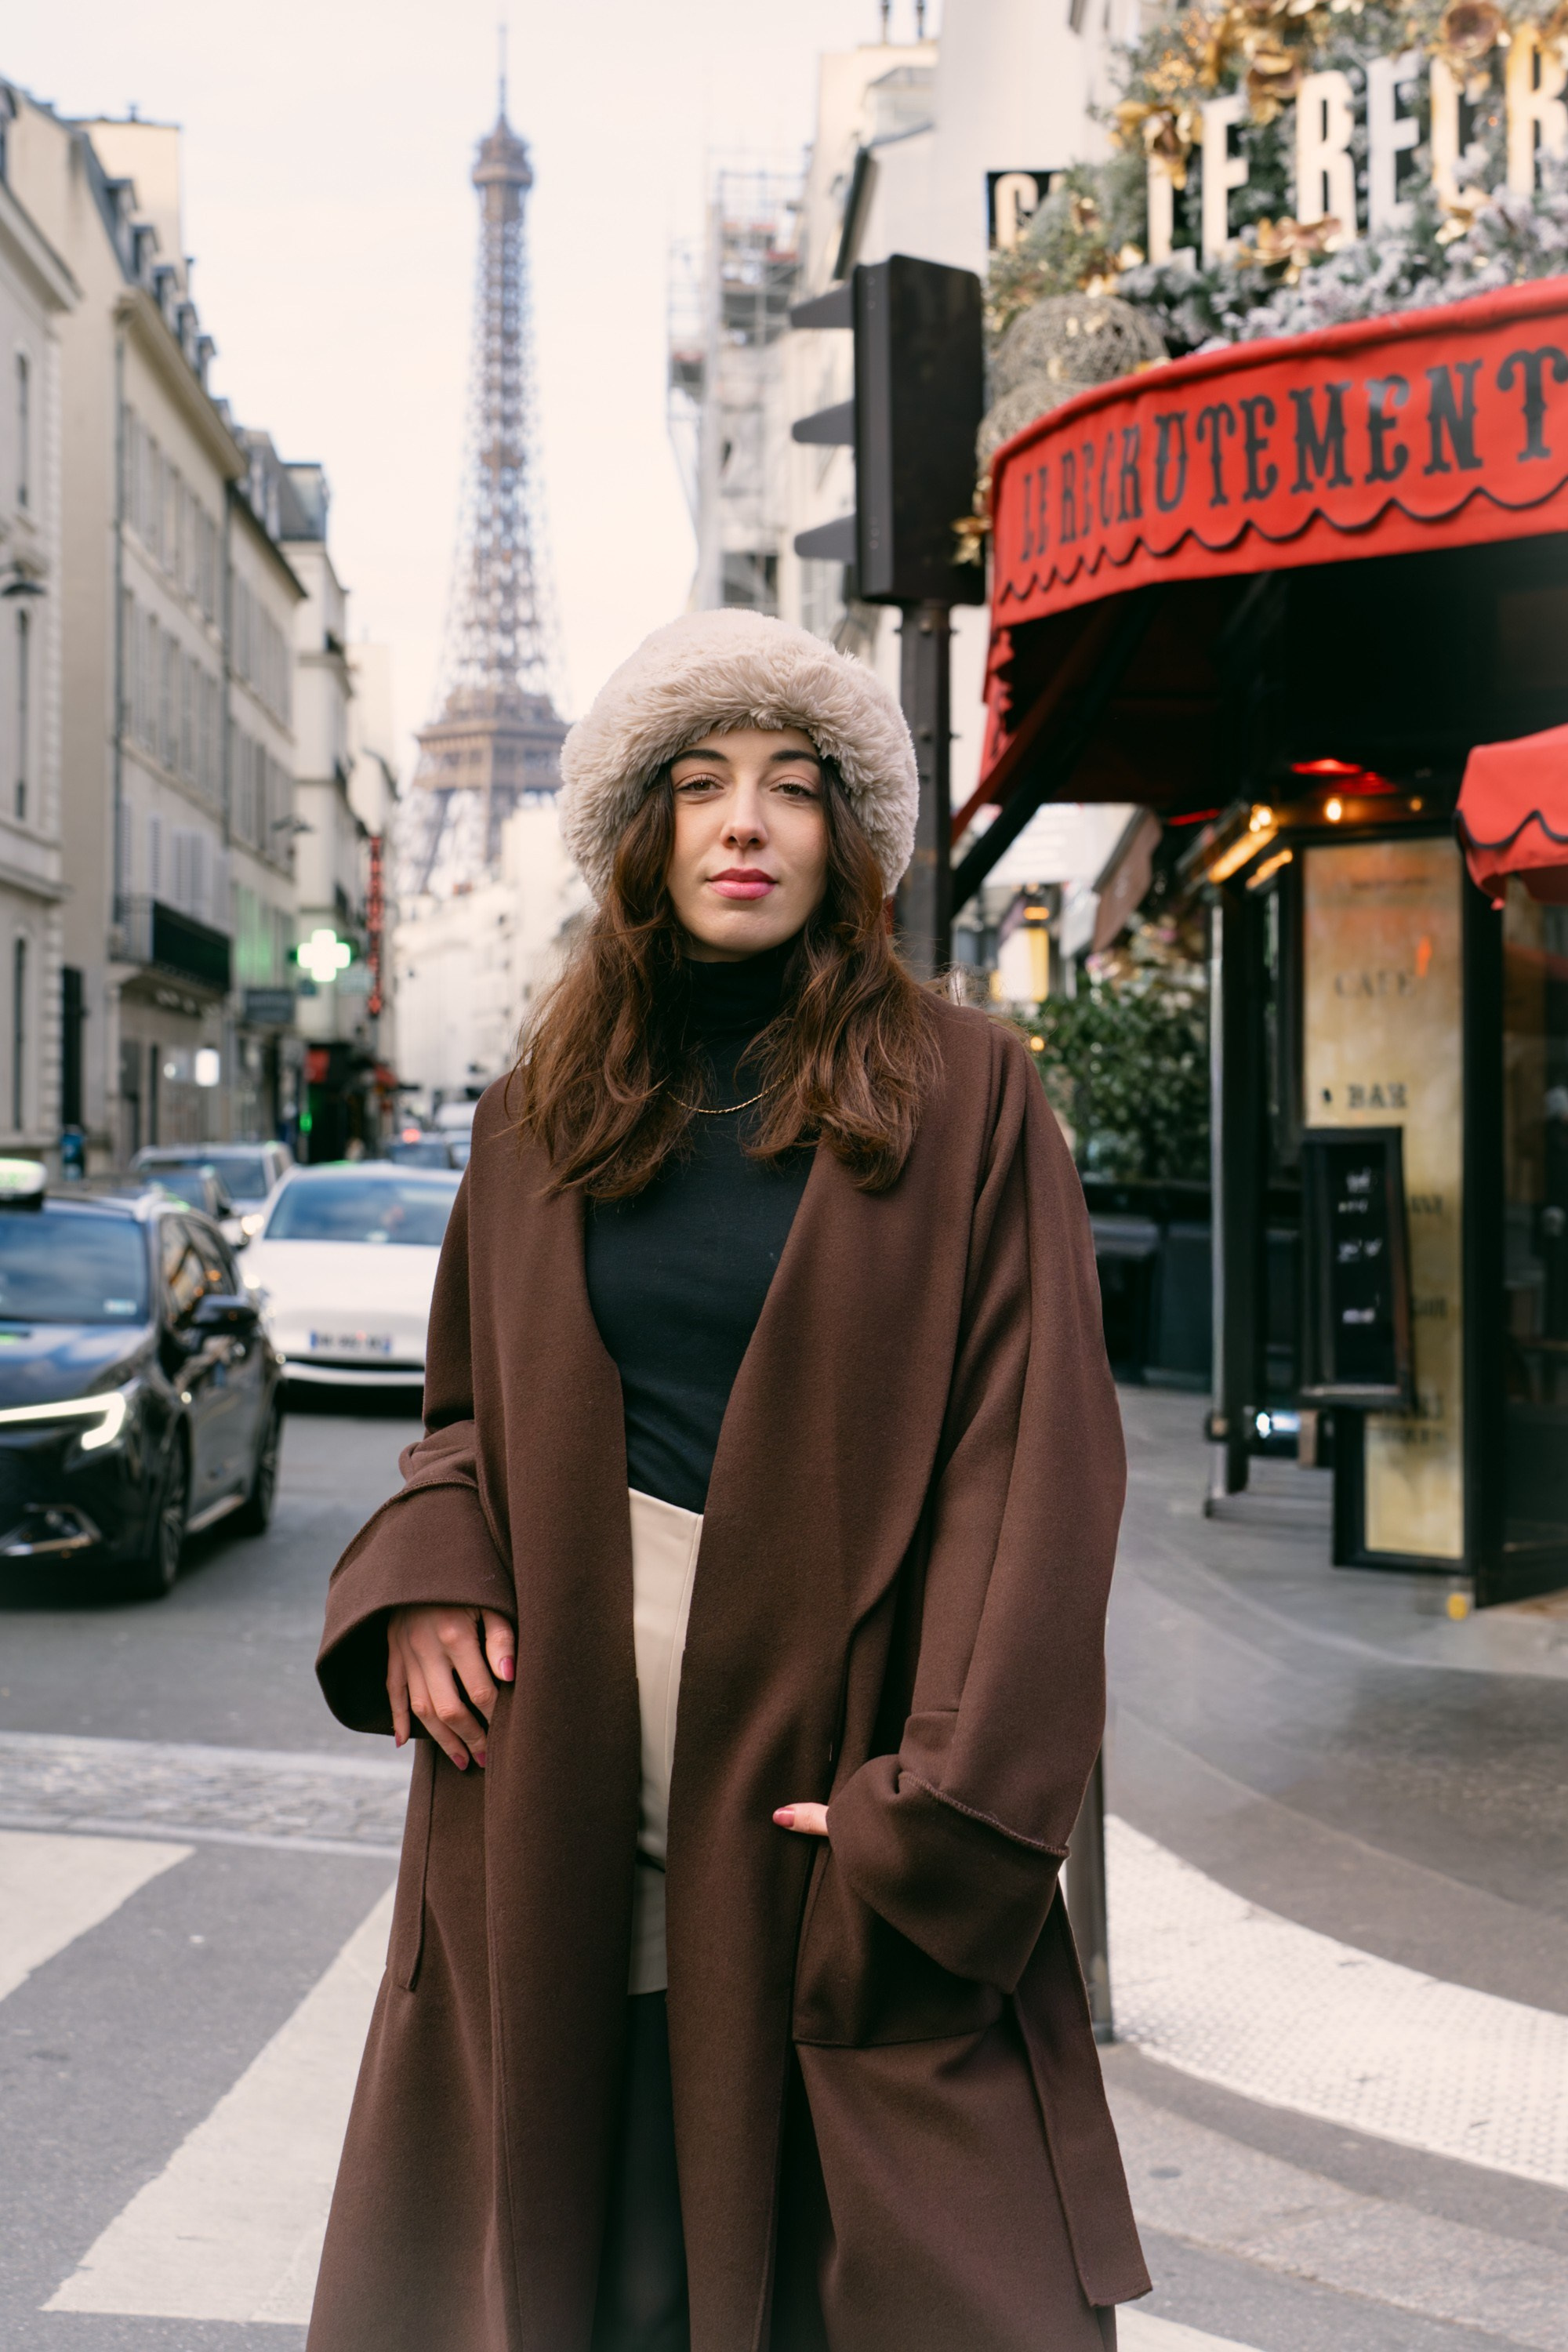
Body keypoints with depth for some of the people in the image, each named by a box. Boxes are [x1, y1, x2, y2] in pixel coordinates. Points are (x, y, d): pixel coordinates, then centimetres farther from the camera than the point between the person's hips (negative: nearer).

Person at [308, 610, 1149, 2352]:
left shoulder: (964, 1096, -1)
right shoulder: (541, 1118, 11)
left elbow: (1034, 1447, -7)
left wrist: (945, 1803, -15)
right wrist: (421, 1574, -2)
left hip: (824, 1779, -3)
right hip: (563, 1797, 3)